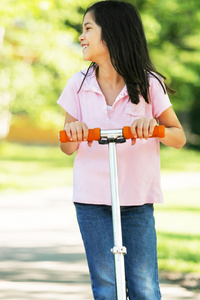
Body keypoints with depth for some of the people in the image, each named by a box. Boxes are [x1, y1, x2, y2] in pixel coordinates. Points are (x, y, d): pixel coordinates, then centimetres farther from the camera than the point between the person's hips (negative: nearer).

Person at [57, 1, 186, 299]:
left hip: (137, 199, -1)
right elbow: (68, 148, 7)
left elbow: (179, 137, -1)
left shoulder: (148, 84, -4)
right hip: (91, 199, 1)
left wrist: (153, 125, -23)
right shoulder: (79, 85, 2)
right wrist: (72, 131, -17)